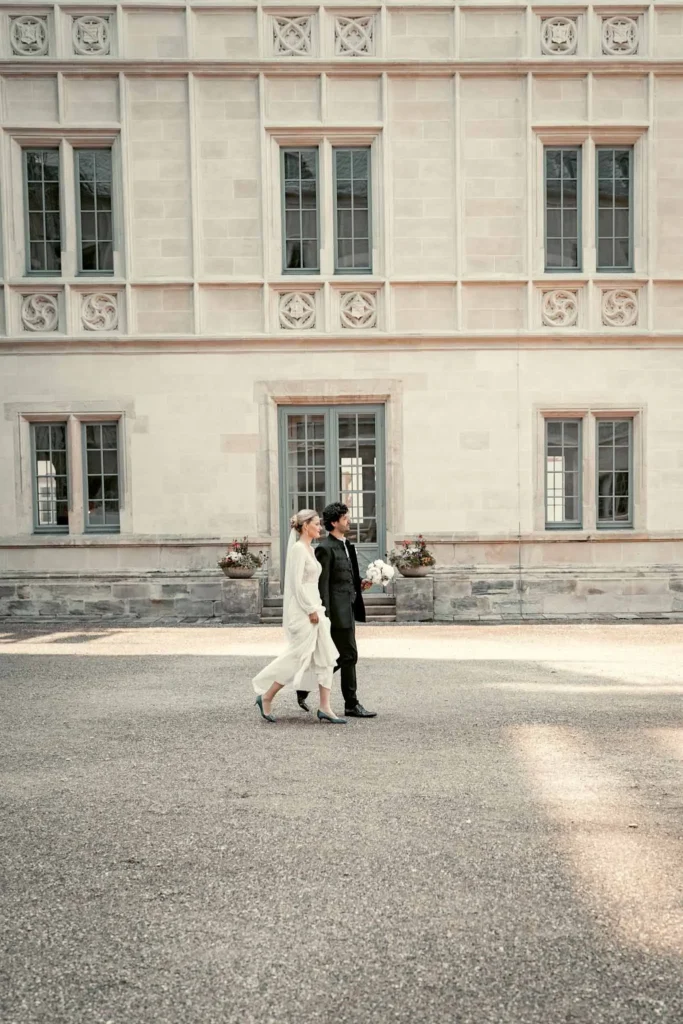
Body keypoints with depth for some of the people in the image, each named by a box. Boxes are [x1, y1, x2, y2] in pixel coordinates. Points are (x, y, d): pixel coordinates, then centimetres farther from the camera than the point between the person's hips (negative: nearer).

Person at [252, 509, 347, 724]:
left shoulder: (309, 549, 15)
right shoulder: (298, 548, -13)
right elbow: (296, 584, -19)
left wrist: (316, 609, 16)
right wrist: (311, 610, -17)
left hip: (313, 608, 10)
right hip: (302, 611, -10)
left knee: (326, 658, 5)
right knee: (299, 658, -3)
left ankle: (324, 709, 9)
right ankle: (265, 698, 13)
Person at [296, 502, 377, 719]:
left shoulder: (346, 545, 14)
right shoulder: (326, 548, -14)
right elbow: (322, 585, -16)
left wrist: (360, 583, 5)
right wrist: (326, 617, -18)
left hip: (348, 609, 10)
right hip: (337, 611, -10)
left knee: (343, 657, 14)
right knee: (349, 656, -3)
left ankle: (305, 686, 25)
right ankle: (351, 705, 9)